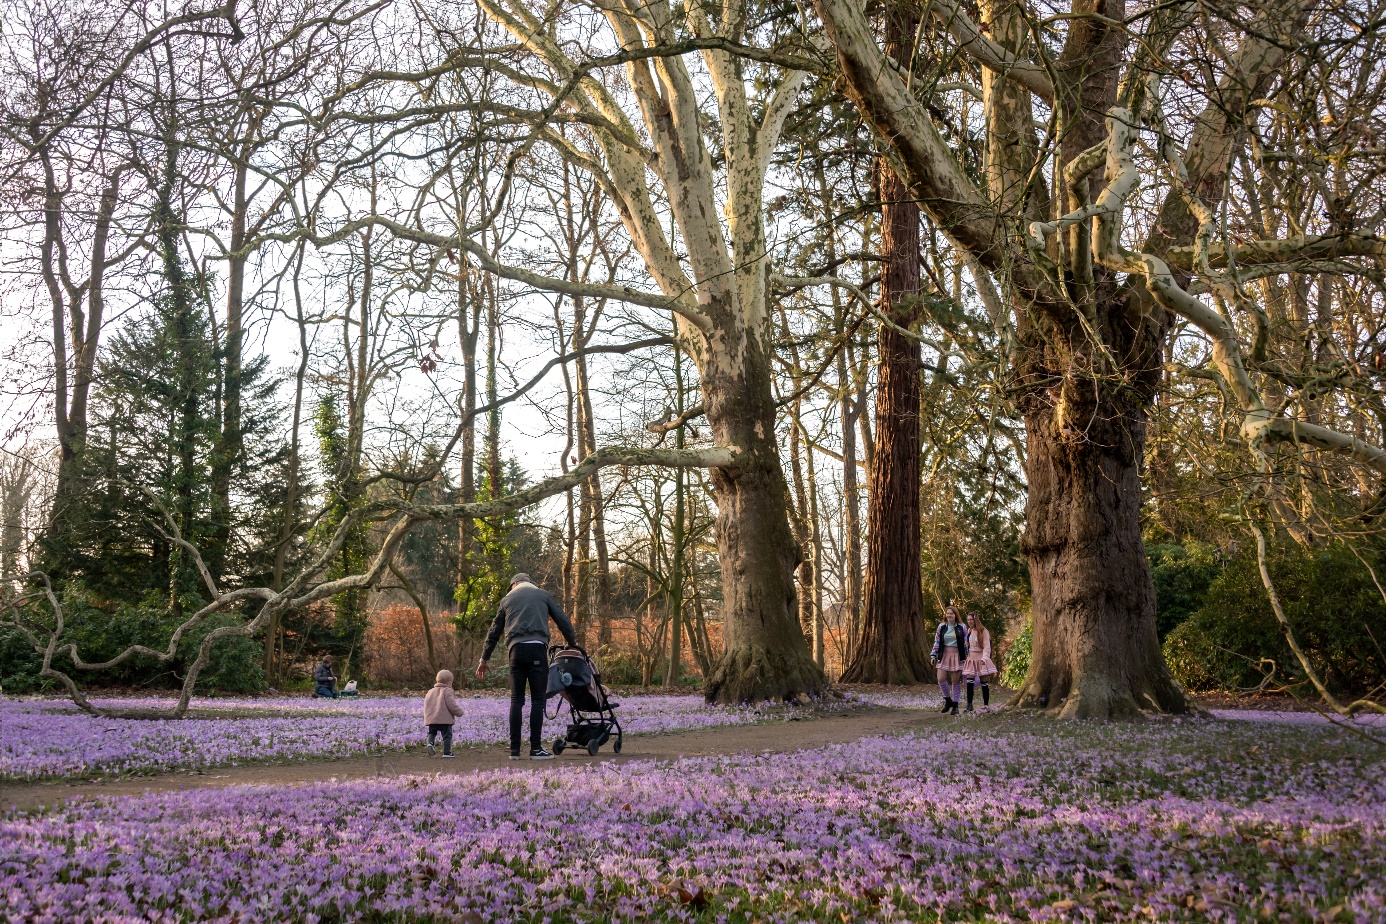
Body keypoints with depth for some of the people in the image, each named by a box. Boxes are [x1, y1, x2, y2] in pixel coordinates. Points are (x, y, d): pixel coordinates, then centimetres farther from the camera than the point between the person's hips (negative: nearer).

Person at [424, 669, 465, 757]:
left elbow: (426, 705, 19)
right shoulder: (447, 691, -7)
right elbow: (451, 704, -15)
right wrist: (459, 711, -1)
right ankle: (447, 752, 1)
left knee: (432, 732, 24)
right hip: (445, 719, -5)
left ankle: (430, 742, -3)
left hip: (431, 719, 5)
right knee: (447, 735, 4)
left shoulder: (430, 692, 15)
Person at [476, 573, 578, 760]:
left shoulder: (507, 599, 23)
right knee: (538, 699, 0)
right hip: (537, 648, -2)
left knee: (516, 700, 8)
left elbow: (494, 632, 24)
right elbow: (563, 621, 13)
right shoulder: (543, 595, 18)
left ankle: (514, 749, 6)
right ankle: (536, 748, -4)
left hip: (516, 650, 2)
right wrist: (572, 644, 26)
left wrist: (484, 659, 30)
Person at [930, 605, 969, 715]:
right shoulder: (941, 627, 7)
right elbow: (936, 642, 9)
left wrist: (967, 658, 1)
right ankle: (948, 701, 15)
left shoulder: (962, 627, 2)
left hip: (957, 656, -2)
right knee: (941, 679, -7)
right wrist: (933, 655, 4)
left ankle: (955, 705, 10)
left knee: (956, 681, 0)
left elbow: (966, 643, 5)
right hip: (944, 655, 2)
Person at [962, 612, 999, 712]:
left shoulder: (983, 631, -7)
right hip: (971, 659, 4)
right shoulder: (969, 631, 10)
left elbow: (986, 647, -13)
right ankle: (969, 705, -11)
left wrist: (984, 658, -26)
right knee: (969, 682, -10)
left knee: (984, 683, 0)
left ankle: (986, 705, 9)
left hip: (981, 659, -4)